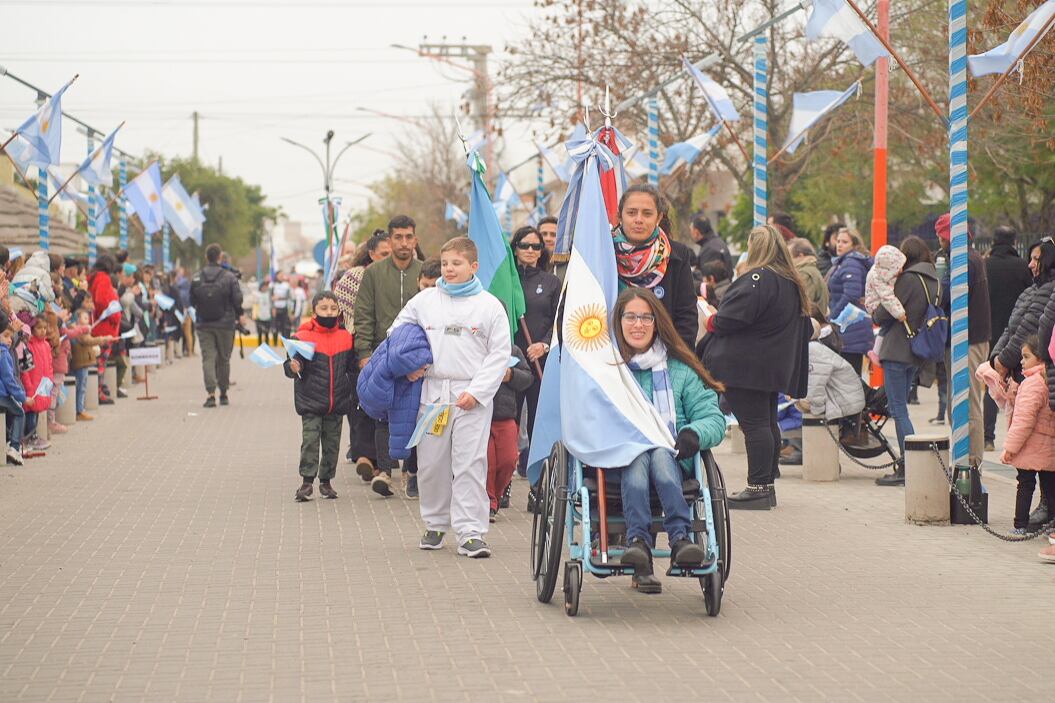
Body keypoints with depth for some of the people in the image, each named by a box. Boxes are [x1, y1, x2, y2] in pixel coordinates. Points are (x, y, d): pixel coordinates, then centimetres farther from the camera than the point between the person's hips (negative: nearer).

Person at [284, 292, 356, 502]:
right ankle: (307, 481, -3)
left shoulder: (345, 337, 5)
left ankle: (326, 481, 19)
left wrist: (349, 387, 8)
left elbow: (352, 368, 15)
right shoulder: (303, 337, -7)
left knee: (332, 442, 9)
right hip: (311, 402, -4)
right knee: (310, 440, -7)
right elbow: (294, 362, -10)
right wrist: (293, 368, -30)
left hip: (337, 403, 4)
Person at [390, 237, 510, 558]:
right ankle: (436, 524, 24)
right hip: (431, 391, 3)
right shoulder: (425, 300, 9)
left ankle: (471, 532, -8)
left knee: (470, 463, -7)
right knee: (431, 462, 7)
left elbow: (500, 354, 0)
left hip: (472, 397, -3)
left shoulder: (490, 305, 2)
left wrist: (476, 391, -9)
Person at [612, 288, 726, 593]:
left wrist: (693, 433, -13)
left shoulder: (679, 370, 18)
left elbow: (714, 419, 11)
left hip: (670, 457, 0)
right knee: (638, 458, -36)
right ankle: (638, 540, -53)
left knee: (660, 455, -36)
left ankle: (680, 537, -51)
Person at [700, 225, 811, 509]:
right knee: (767, 423, 13)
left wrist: (711, 320, 2)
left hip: (746, 366, -9)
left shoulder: (757, 280, -17)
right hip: (775, 366, 9)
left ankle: (758, 488, -10)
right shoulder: (792, 284, 14)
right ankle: (767, 485, 17)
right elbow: (805, 329, 21)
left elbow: (729, 320, -21)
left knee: (754, 424, -9)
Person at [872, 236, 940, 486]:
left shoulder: (908, 279, -14)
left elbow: (884, 315, -12)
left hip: (898, 351, -8)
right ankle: (907, 462, 16)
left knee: (898, 409, -6)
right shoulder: (934, 280, 10)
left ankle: (907, 467, -10)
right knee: (899, 407, 16)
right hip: (918, 353, 8)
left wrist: (875, 313, 11)